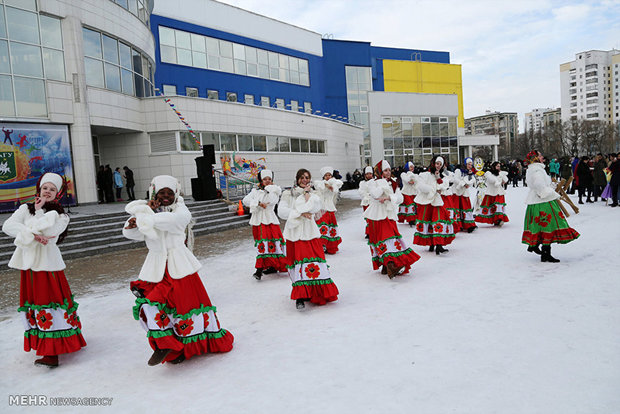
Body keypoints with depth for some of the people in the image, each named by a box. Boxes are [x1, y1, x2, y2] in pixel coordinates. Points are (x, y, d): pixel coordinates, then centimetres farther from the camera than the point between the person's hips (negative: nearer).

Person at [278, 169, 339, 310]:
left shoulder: (313, 195, 15)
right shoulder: (288, 194, 10)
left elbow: (314, 208, -7)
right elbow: (282, 211, -6)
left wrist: (306, 193, -2)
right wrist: (300, 214, -13)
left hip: (310, 232, 2)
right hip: (294, 233, -1)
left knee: (313, 262, -5)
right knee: (298, 262, -8)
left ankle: (317, 293, 8)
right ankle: (300, 297, -6)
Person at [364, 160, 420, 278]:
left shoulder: (393, 184, 14)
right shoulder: (372, 183, 1)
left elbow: (400, 198, 0)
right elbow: (375, 195, -19)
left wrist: (388, 197, -17)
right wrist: (383, 183, -9)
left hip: (390, 215, 5)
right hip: (377, 216, -5)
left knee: (391, 236, -1)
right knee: (384, 239, -14)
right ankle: (390, 265, -25)